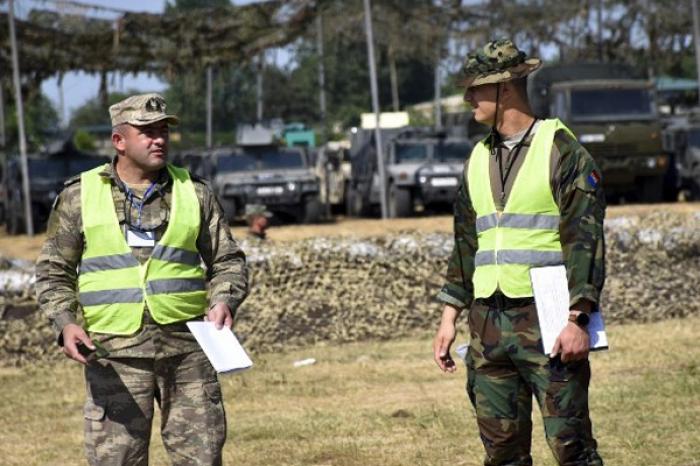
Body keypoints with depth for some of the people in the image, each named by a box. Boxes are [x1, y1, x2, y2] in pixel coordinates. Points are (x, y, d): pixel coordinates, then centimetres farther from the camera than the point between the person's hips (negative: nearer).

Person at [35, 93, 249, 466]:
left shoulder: (194, 193, 10)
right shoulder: (80, 195, 6)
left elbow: (227, 261, 15)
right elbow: (53, 271, 8)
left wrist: (224, 301, -6)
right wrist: (65, 323, -10)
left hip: (186, 347, 1)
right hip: (114, 352, -1)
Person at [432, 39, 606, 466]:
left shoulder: (563, 151, -5)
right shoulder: (479, 159, 15)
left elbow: (585, 238, -10)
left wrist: (578, 319, -18)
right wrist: (450, 317, 15)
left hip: (546, 318, -6)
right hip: (488, 322, 6)